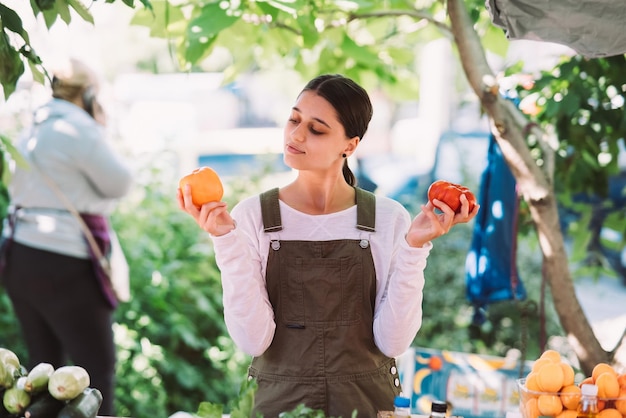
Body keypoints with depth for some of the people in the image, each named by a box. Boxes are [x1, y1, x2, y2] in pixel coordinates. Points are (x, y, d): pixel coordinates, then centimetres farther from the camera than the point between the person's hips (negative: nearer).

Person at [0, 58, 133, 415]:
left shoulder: (35, 131, 16)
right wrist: (101, 132, 8)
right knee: (98, 369, -3)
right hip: (61, 265, -9)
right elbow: (120, 183, -6)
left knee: (44, 364, 15)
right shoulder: (80, 129, -11)